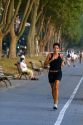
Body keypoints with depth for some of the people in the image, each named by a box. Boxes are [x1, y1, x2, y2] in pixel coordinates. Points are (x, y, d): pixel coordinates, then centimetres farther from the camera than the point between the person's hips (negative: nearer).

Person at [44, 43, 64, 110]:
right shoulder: (50, 55, -1)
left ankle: (56, 104, -23)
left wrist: (62, 63, -1)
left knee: (56, 87, -19)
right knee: (53, 88, 12)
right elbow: (45, 64, -6)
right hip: (51, 73, 2)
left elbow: (62, 64, 21)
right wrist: (51, 60, -18)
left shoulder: (60, 56, 3)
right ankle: (55, 101, 32)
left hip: (58, 72, -2)